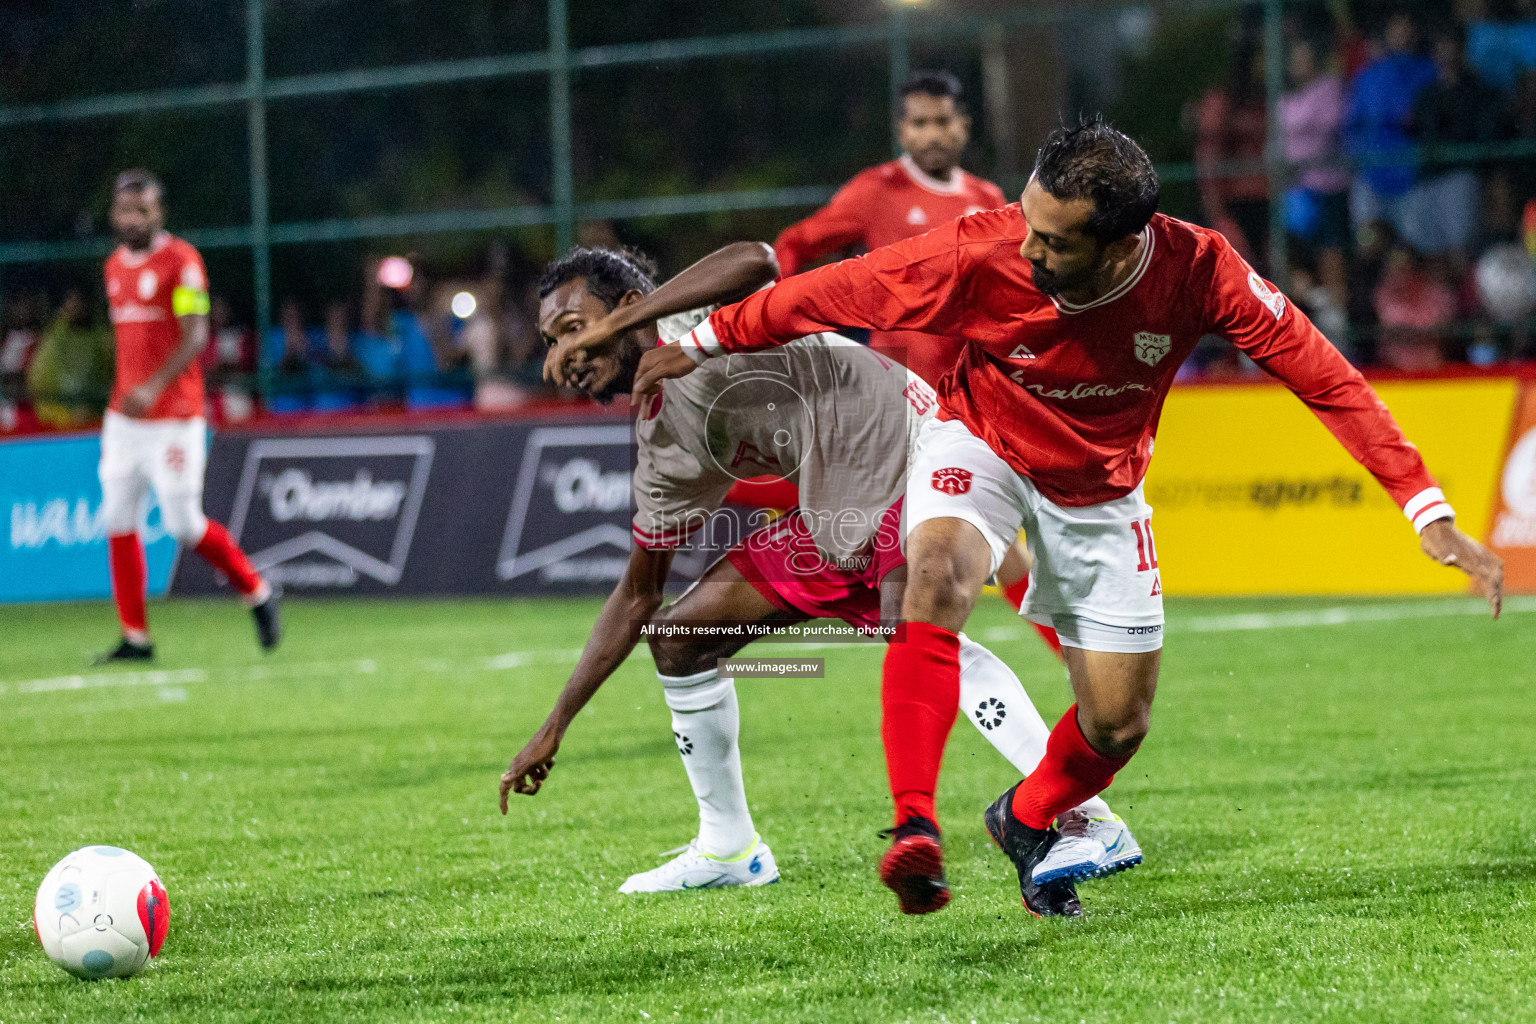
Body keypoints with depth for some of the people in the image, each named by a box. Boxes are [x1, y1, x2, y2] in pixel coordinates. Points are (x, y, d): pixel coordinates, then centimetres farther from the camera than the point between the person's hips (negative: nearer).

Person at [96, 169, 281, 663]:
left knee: (183, 524, -8)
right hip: (125, 415, 7)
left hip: (174, 416, -7)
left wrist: (154, 386, -31)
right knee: (117, 519, 1)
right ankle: (135, 637, 7)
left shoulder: (181, 260, -10)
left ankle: (258, 593, 14)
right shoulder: (115, 266, 13)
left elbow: (196, 337, -18)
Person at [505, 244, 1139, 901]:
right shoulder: (662, 450, 9)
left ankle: (1088, 820, -34)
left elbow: (756, 261, -39)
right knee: (675, 632, 7)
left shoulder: (696, 319, -14)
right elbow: (638, 597, 18)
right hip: (835, 518, 9)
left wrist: (617, 324, -35)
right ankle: (728, 848, 19)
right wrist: (554, 728, 18)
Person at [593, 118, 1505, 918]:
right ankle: (915, 828, -36)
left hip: (1101, 485, 2)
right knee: (937, 578, -35)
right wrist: (701, 344, -10)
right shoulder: (983, 255, -32)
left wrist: (1430, 513, -25)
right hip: (980, 445, -2)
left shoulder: (1198, 270, -30)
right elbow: (837, 291, -18)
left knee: (1119, 725, 4)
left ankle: (1027, 819, 38)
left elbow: (1327, 378, -22)